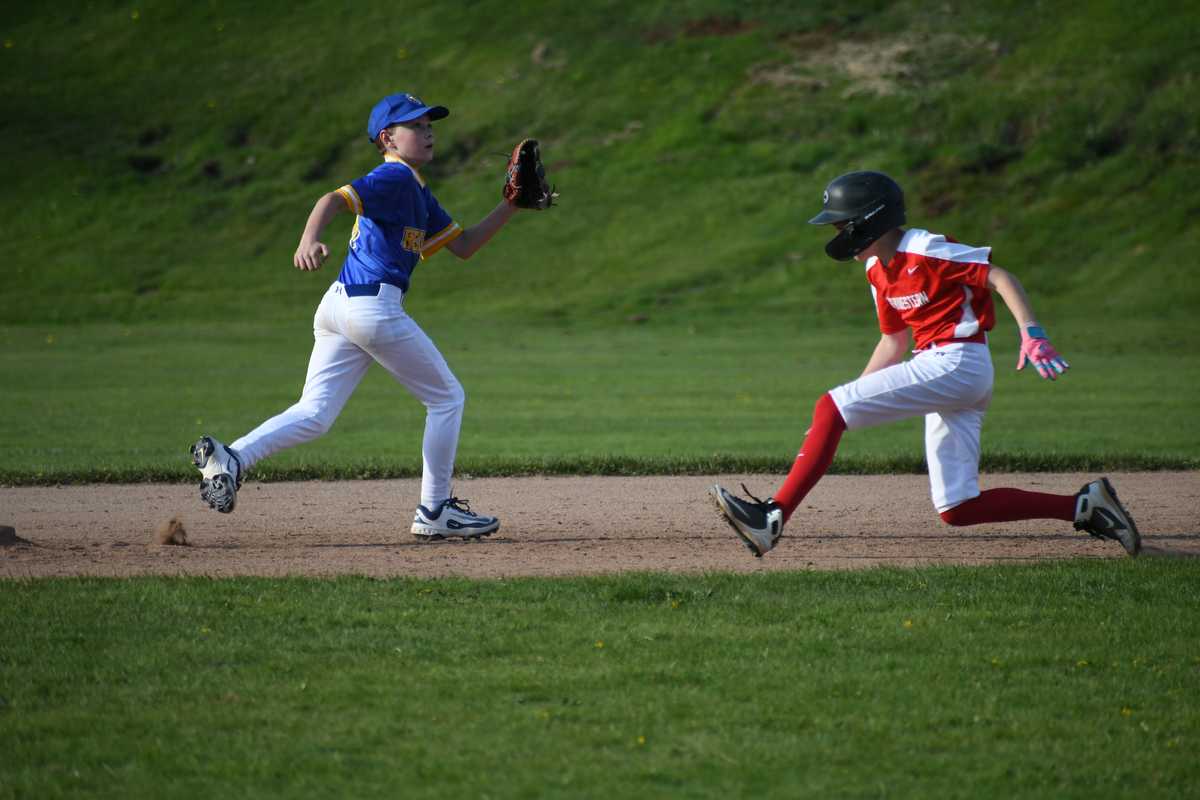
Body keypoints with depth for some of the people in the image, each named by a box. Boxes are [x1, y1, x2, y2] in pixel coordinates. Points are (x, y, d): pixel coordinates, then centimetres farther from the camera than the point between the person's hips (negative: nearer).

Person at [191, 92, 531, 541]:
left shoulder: (418, 194, 24)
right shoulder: (394, 177, -6)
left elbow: (464, 247, 26)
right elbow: (334, 199, -22)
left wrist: (510, 207, 17)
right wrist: (309, 241, -40)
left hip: (337, 306, 9)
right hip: (375, 307, -9)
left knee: (314, 415, 2)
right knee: (446, 398, 6)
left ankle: (231, 458, -16)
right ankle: (434, 512, 11)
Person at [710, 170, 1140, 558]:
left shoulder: (926, 250, -11)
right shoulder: (878, 271, 17)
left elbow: (1001, 278, -14)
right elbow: (892, 343, 25)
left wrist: (1032, 334, -27)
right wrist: (856, 397, 19)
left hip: (957, 363, -10)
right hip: (943, 372, 10)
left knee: (829, 408, -16)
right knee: (956, 509, 5)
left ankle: (773, 516, -21)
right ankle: (1084, 505, 8)